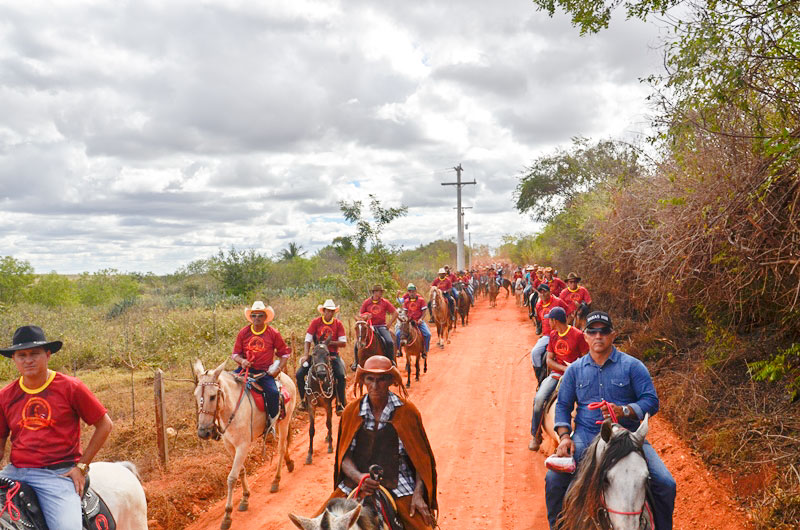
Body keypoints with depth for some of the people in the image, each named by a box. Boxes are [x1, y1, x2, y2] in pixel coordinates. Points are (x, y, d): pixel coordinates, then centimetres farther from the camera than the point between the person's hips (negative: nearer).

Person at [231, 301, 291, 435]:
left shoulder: (273, 333, 0)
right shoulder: (243, 332, 4)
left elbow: (285, 352, 9)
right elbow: (235, 353, 10)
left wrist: (279, 368, -4)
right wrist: (242, 361, -13)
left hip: (265, 372, -2)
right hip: (246, 368, 3)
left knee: (273, 393, -28)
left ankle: (272, 420, -1)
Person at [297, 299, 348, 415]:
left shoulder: (338, 324, 4)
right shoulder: (315, 322, 2)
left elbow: (343, 343, -2)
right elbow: (307, 340, -2)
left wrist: (330, 342, -16)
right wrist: (306, 355, -15)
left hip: (332, 354, -1)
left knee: (341, 375, -26)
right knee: (299, 374, -14)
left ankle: (341, 403, -11)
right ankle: (303, 400, 7)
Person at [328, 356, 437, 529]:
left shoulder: (407, 411, -1)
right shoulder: (352, 411, 4)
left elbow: (420, 457, 2)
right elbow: (344, 456, 3)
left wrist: (418, 494, -11)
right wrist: (358, 476, -18)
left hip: (399, 486, -2)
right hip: (357, 483, 2)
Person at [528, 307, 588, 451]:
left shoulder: (577, 335, -6)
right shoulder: (553, 335, 11)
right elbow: (549, 360, 7)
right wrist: (565, 368, -10)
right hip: (556, 374, 4)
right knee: (539, 399, -19)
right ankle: (535, 436, -4)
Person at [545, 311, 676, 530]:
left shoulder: (632, 366, 3)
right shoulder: (574, 370, 10)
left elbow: (651, 401, -1)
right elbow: (563, 405, 13)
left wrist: (624, 411, -20)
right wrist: (565, 436, -3)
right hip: (586, 436, 1)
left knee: (665, 484, -16)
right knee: (553, 478, -20)